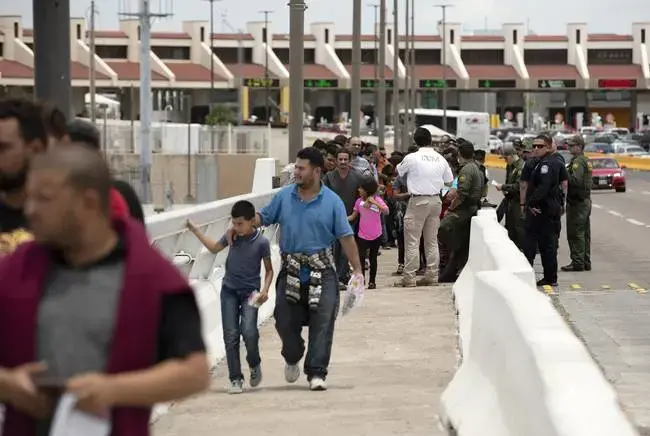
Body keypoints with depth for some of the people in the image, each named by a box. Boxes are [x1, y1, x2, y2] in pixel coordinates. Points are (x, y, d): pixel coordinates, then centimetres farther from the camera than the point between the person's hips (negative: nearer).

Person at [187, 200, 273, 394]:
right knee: (230, 335, -2)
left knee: (249, 331, -19)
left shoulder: (261, 242, -11)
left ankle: (254, 364, 10)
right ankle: (235, 379, 4)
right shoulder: (232, 235, -1)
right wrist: (195, 230, 12)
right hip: (229, 290, 3)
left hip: (250, 292, -3)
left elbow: (269, 269, -1)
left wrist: (265, 290, -14)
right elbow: (214, 248, 17)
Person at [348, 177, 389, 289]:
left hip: (376, 236, -1)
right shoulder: (359, 201, 0)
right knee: (361, 257, -9)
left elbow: (386, 211, -24)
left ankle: (372, 281, 19)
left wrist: (374, 202, -30)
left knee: (373, 258, 9)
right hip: (362, 235, 1)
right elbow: (353, 216, 4)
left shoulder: (377, 200, -8)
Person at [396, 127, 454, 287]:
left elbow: (398, 172, 5)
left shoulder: (412, 158, -11)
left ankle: (409, 278, -5)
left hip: (418, 201, -5)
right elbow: (449, 181, 12)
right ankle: (432, 276, 12)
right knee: (432, 240, 12)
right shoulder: (441, 159, 3)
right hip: (436, 201, 5)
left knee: (412, 240, -2)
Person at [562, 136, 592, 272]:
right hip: (586, 200, 10)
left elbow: (575, 180, -26)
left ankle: (577, 263, -6)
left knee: (575, 233, -7)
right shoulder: (586, 161, 17)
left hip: (577, 202, -10)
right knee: (584, 233, 13)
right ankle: (586, 262, 17)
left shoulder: (578, 161, -15)